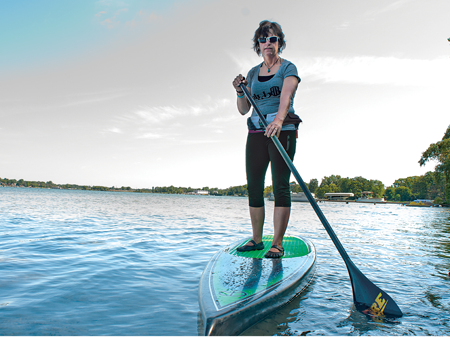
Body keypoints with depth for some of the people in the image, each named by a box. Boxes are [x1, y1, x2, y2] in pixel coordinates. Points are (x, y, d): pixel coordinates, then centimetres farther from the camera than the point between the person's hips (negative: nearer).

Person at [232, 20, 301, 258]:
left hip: (282, 131, -5)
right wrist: (240, 91, -7)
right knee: (254, 187, 3)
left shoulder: (288, 68, 2)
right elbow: (243, 109, 12)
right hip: (256, 132, 5)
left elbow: (286, 95, -20)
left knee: (280, 186, -9)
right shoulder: (253, 73, 17)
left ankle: (277, 243, -3)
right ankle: (257, 240, 14)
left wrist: (279, 119, -38)